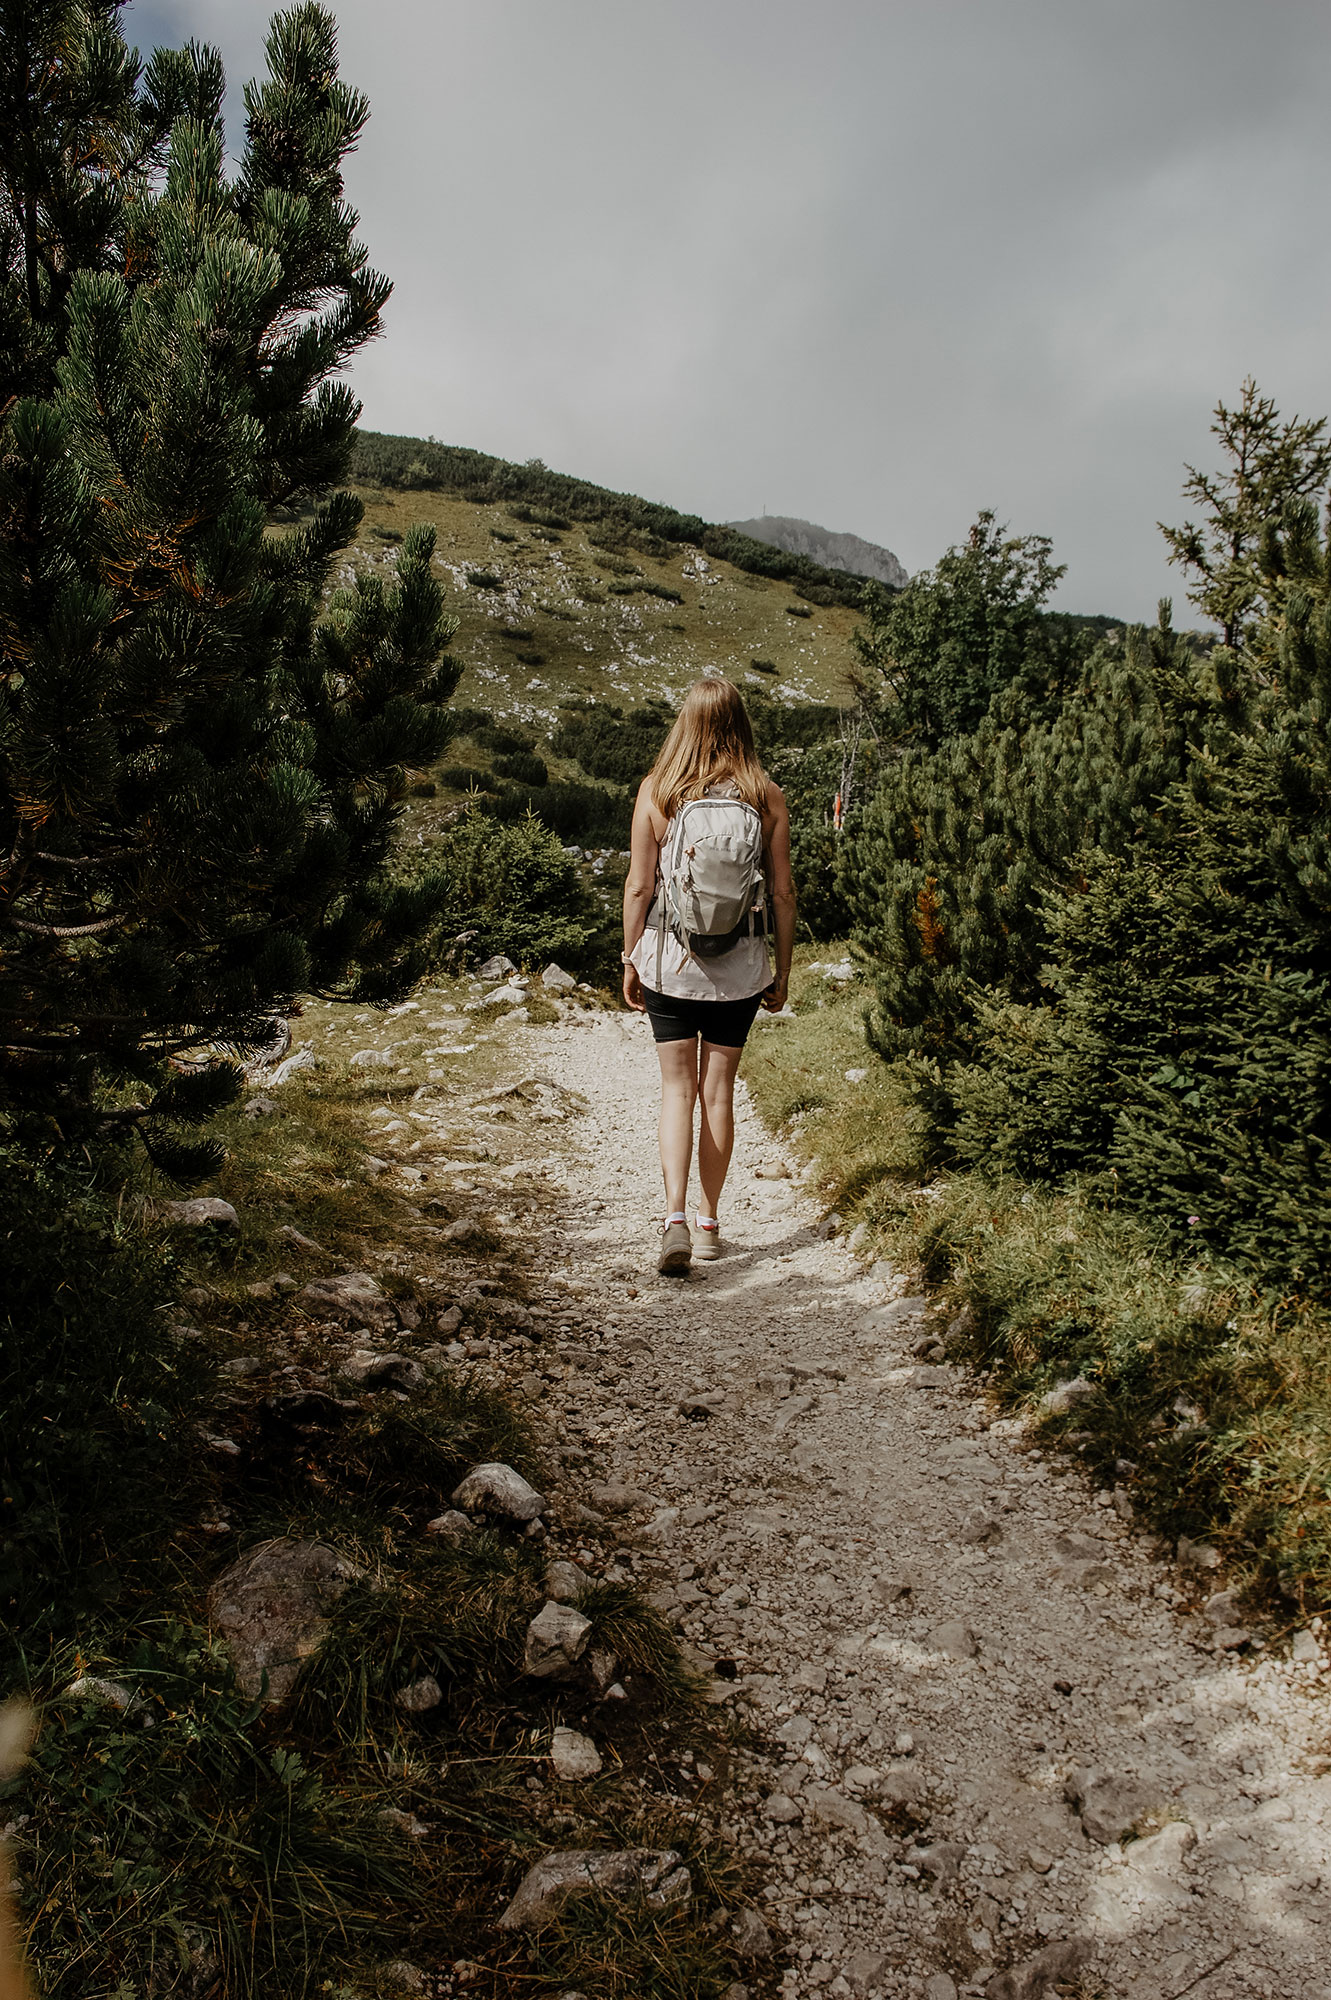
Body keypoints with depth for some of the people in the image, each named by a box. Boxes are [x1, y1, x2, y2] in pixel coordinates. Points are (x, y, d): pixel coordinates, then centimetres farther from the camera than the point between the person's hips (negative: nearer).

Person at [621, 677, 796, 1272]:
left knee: (677, 1088, 8)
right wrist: (782, 972, 10)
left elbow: (638, 886, -4)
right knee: (718, 1090, 12)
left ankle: (675, 1219, -6)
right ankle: (709, 1222, 23)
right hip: (739, 966, 1)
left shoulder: (656, 790, -5)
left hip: (669, 959, -1)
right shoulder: (766, 796, -3)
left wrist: (630, 961, 6)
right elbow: (782, 893, 0)